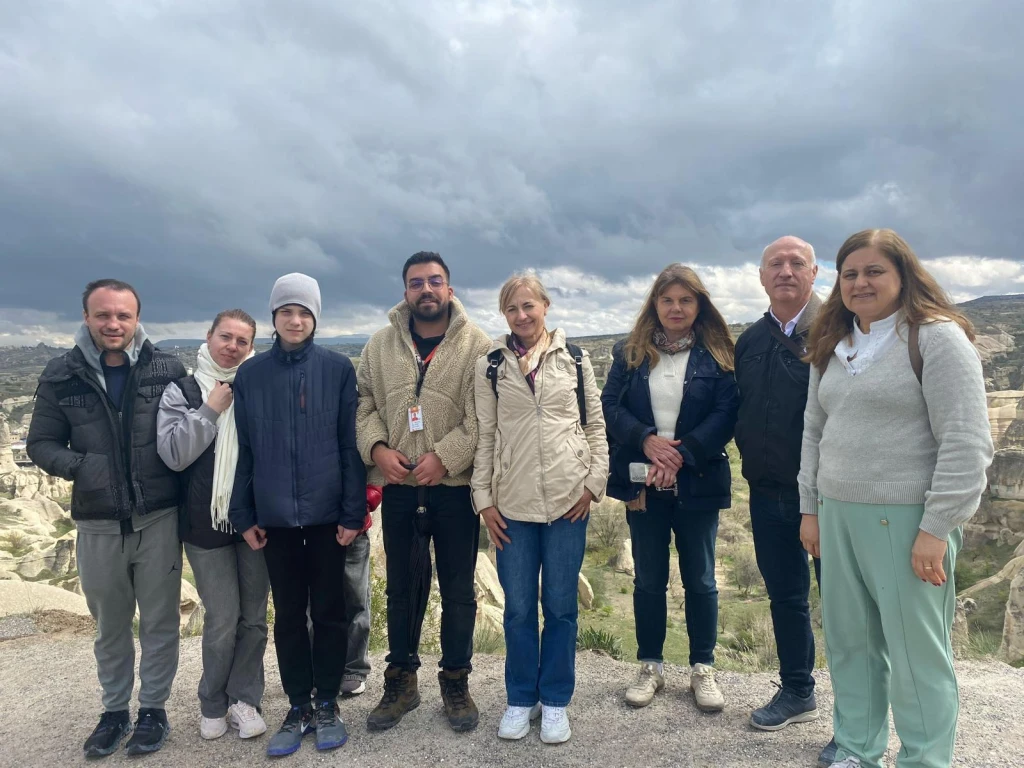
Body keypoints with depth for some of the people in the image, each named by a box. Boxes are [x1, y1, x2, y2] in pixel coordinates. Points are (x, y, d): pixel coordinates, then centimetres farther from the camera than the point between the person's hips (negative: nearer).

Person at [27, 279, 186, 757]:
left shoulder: (167, 370, -5)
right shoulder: (61, 375, -1)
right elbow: (41, 444, 5)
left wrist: (180, 485, -12)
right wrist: (79, 466, -14)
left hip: (158, 519, -1)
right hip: (97, 525, 2)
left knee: (159, 620, 9)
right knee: (109, 624, 17)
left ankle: (153, 709, 27)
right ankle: (114, 709, 35)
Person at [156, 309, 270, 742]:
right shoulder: (182, 392, 1)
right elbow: (173, 454, -11)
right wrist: (211, 410, -13)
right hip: (206, 522, -1)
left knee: (253, 616, 10)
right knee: (221, 619, 4)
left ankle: (244, 699, 27)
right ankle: (213, 702, 27)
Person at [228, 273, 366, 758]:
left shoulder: (338, 369, -2)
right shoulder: (250, 375, 3)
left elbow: (350, 444, -4)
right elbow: (243, 449, 5)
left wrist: (353, 511, -7)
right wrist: (243, 514, 2)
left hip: (328, 513, -2)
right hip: (274, 516, 2)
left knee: (328, 611, 9)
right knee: (288, 614, 11)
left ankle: (327, 704, 25)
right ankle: (298, 707, 26)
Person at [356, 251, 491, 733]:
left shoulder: (476, 345, -4)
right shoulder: (381, 345, 7)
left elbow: (483, 416, -10)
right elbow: (364, 403, 7)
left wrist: (445, 456, -18)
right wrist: (377, 447, -10)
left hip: (455, 485, -2)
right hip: (398, 486, 3)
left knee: (458, 589, 9)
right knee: (401, 586, 14)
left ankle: (456, 682, 27)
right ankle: (400, 681, 31)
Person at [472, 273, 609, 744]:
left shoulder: (574, 358, 4)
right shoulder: (490, 366, 3)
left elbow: (596, 425, 7)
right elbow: (484, 436, 4)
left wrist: (594, 482, -2)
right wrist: (484, 498, 0)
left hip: (567, 499, 0)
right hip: (512, 502, 0)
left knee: (561, 605, 9)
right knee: (518, 608, 9)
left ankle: (555, 701, 25)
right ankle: (520, 698, 27)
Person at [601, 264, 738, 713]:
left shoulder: (716, 354, -1)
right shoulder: (630, 352, 5)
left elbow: (726, 413, -9)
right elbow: (610, 405, -2)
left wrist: (683, 453, -19)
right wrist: (646, 440, -18)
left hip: (697, 483, -1)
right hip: (642, 481, 2)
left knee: (700, 579, 10)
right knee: (648, 579, 12)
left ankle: (703, 669, 26)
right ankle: (650, 667, 26)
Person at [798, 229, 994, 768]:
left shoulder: (937, 336, -7)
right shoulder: (831, 346, 14)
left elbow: (967, 443, -13)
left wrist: (936, 528, -16)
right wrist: (811, 508, 14)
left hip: (906, 518, -6)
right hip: (838, 516, 6)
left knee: (916, 653, 3)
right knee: (849, 643, 13)